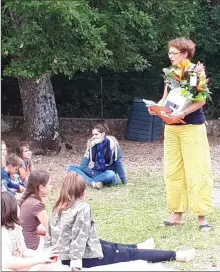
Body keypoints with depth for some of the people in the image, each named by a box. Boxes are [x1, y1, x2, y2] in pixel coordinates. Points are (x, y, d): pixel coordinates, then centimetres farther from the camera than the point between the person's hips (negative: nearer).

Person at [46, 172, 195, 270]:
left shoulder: (58, 208, 6)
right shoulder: (83, 208, -17)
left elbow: (50, 235, 9)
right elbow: (80, 237, -24)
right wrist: (76, 263, -26)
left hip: (63, 256, 8)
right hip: (87, 256, -8)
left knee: (109, 245, 33)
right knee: (131, 253, 5)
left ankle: (138, 246, 59)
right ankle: (176, 256, 15)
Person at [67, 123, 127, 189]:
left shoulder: (112, 144, -12)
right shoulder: (91, 143, -2)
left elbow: (118, 163, -9)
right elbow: (86, 159, -3)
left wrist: (124, 182, -8)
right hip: (96, 172, 5)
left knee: (110, 174, -42)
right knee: (70, 168, -16)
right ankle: (93, 183, -35)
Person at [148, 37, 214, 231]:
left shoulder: (196, 72, -8)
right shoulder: (171, 73, 9)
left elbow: (201, 100, -12)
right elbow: (165, 98, 14)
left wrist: (183, 113, -24)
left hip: (192, 126, -6)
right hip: (171, 127, 6)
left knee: (197, 171, -6)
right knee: (173, 171, 7)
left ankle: (202, 215, -5)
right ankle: (177, 213, 13)